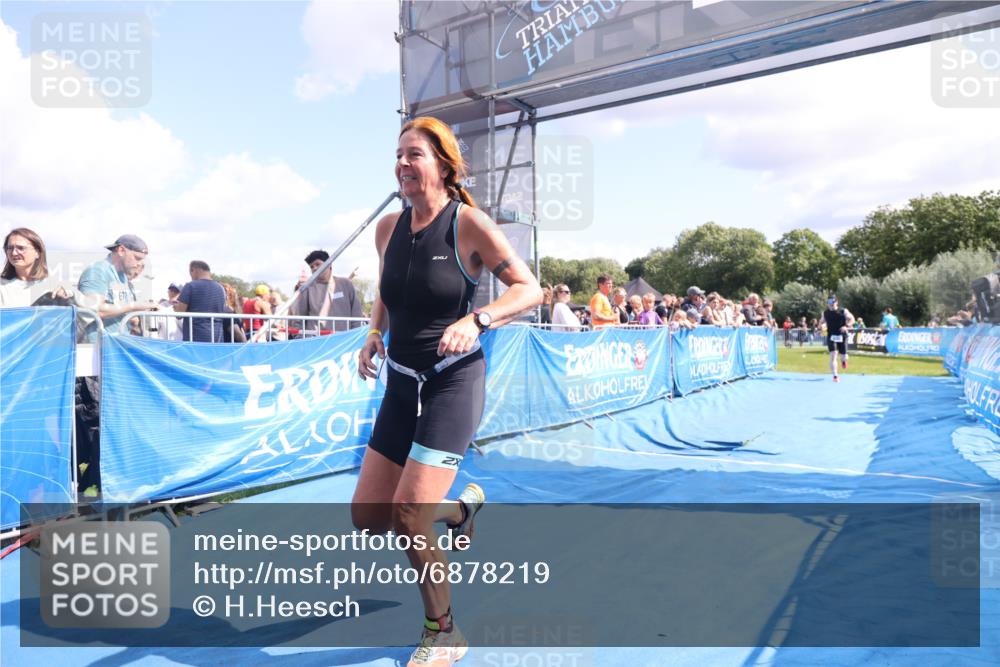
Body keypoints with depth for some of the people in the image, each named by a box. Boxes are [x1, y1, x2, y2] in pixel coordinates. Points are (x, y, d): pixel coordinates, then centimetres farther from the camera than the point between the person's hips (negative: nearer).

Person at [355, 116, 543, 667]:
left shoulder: (469, 224, -12)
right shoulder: (388, 227, 5)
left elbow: (529, 289, -12)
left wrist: (475, 320, -28)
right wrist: (374, 334, 2)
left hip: (453, 384, -6)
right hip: (402, 384, 6)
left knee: (407, 516, -13)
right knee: (368, 518, 9)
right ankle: (463, 502, 38)